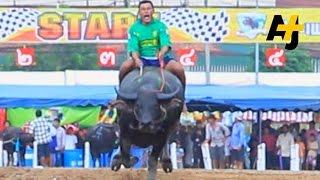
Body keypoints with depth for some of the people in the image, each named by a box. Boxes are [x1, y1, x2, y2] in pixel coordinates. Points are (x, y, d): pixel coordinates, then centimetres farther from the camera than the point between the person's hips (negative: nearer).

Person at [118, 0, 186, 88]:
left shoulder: (160, 26, 2)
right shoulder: (134, 28, 4)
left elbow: (166, 44, -11)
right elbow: (133, 48, -5)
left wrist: (162, 53, -34)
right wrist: (136, 59, -27)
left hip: (161, 59, 0)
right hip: (142, 59, 0)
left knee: (179, 69, -23)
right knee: (125, 66, -25)